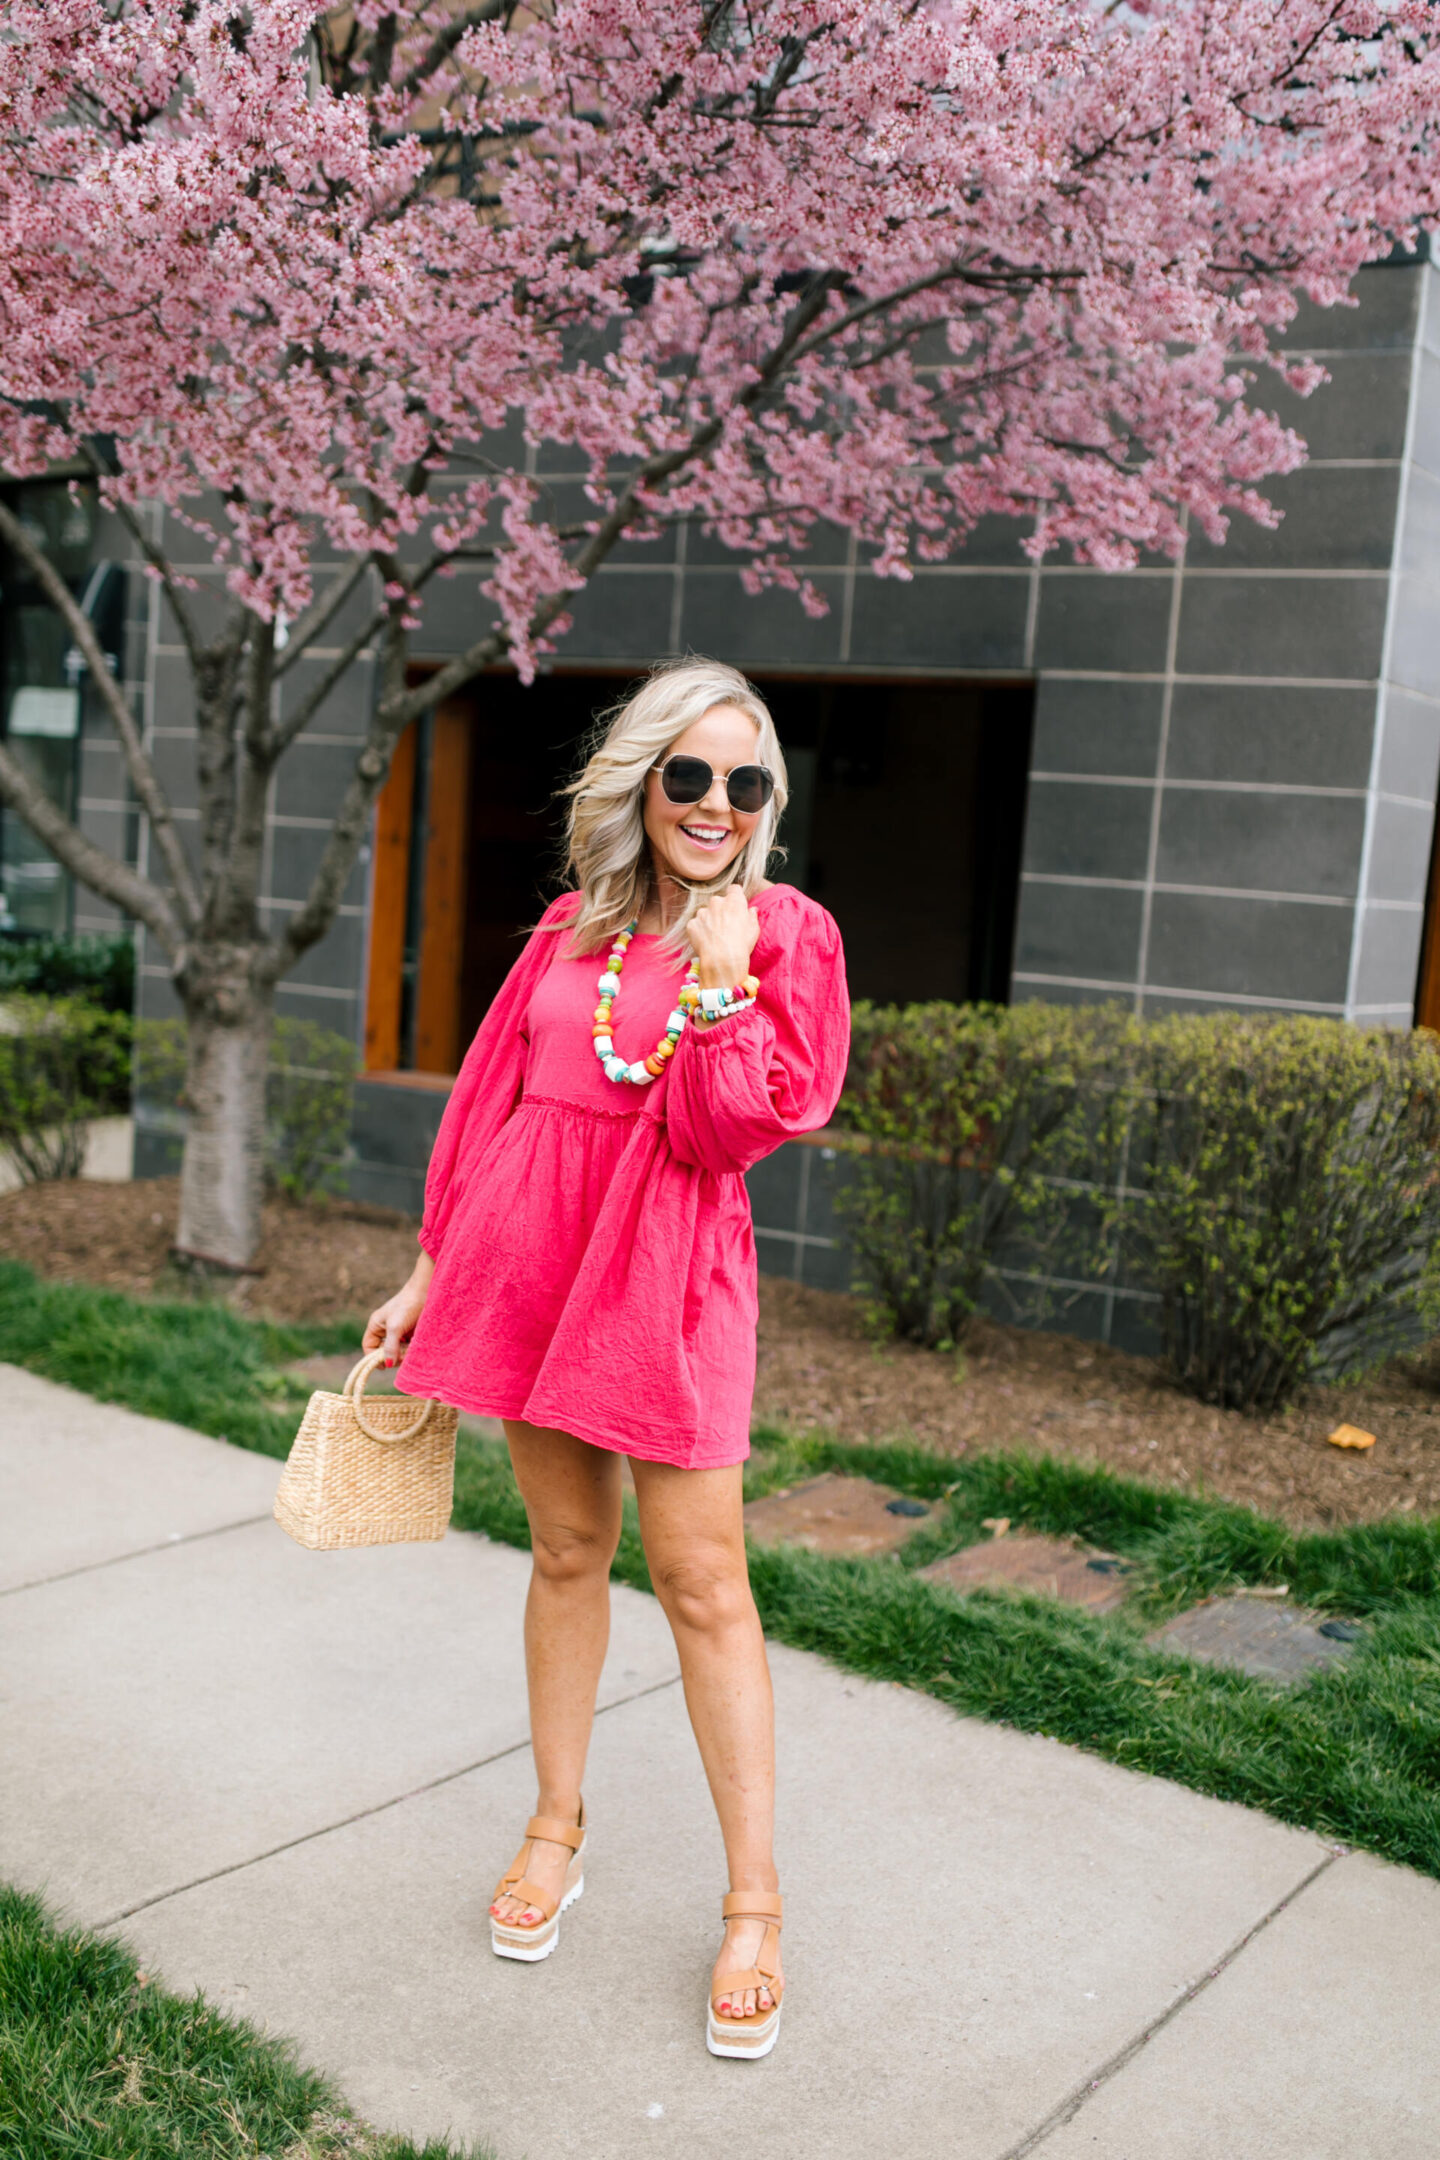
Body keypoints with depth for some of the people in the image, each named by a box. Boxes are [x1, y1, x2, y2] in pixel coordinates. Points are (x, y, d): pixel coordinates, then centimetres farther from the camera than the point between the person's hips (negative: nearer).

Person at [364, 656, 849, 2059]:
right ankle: (557, 1826, 32)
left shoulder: (783, 932, -3)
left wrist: (719, 987, -23)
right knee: (566, 1549, 14)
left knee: (701, 1582, -1)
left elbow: (735, 1132, -11)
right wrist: (431, 1273, 14)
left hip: (665, 1272, -4)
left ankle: (753, 1900, 12)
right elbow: (493, 1098, 13)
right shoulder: (572, 929, 9)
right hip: (530, 1256, 4)